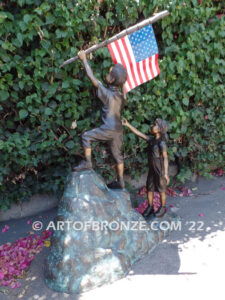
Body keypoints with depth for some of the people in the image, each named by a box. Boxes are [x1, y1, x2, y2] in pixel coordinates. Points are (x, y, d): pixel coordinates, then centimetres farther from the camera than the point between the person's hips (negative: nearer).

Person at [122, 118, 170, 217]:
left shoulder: (162, 143, -18)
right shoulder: (151, 140, 2)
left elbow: (165, 158, -18)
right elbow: (138, 133, 2)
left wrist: (166, 173, -18)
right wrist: (127, 124, -3)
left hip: (160, 170, -7)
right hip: (151, 170, 7)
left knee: (161, 190, 8)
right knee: (149, 188, 11)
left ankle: (162, 208, 26)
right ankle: (150, 207, 26)